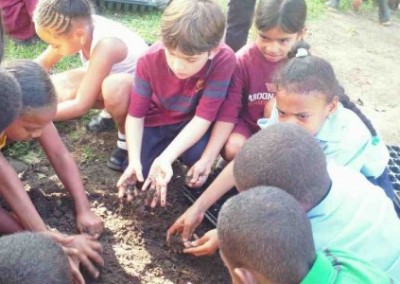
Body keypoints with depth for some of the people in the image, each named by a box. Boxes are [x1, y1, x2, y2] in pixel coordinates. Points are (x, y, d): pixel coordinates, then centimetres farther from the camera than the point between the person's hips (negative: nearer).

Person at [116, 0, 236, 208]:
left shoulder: (223, 60, -32)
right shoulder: (150, 61, -26)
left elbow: (203, 118, -29)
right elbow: (136, 114, -16)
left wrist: (166, 158, -40)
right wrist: (134, 159, -33)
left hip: (191, 121, -1)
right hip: (156, 119, 2)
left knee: (196, 155, -32)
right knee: (140, 171, -15)